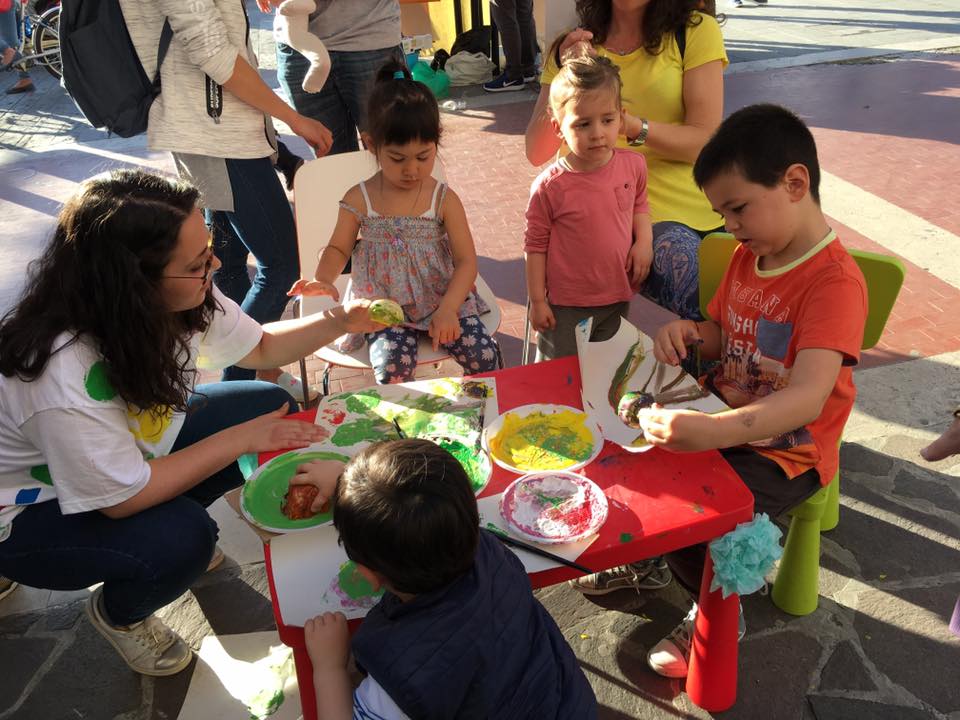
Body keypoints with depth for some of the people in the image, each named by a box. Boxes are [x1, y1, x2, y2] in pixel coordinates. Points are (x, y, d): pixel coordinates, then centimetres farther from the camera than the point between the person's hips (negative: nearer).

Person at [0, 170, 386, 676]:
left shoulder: (182, 299, -20)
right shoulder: (64, 378, -40)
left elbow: (261, 348, -2)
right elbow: (123, 497, -30)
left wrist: (340, 321, -17)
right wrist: (241, 439, -27)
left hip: (139, 441, 7)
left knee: (272, 405, -5)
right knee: (181, 539, -32)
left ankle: (172, 525, 13)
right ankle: (117, 615, 4)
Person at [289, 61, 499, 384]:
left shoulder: (444, 199, -6)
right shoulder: (359, 200, -4)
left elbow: (466, 260, -7)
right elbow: (338, 248, 8)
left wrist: (447, 309, -22)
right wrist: (323, 279, -14)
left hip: (441, 300, 1)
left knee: (483, 355, -16)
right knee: (392, 369, -26)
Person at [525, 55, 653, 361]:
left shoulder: (633, 166, -7)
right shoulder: (549, 186, -18)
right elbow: (535, 245, -9)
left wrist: (644, 241, -5)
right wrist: (537, 301, -7)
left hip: (618, 299, 4)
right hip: (565, 307, -3)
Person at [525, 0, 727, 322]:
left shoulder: (697, 30, 3)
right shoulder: (574, 47, 10)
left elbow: (705, 141, -6)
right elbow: (537, 153, 2)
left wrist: (630, 125, -21)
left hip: (683, 208, 1)